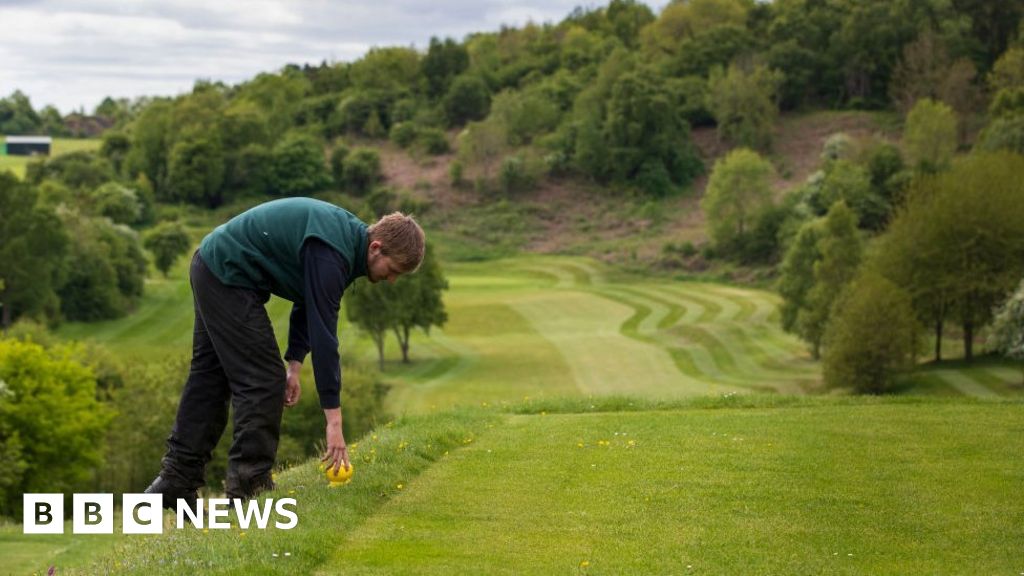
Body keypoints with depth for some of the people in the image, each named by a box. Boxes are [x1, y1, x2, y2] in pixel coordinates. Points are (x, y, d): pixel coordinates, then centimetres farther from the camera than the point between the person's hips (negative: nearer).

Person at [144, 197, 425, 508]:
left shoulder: (348, 236, 4)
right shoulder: (331, 252, -25)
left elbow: (308, 303, 14)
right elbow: (323, 333, -26)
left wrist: (294, 365, 6)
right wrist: (334, 421, -23)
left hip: (212, 266, 10)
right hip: (228, 275, -10)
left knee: (210, 379, 14)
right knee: (263, 380, -7)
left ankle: (175, 481, 19)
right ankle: (248, 487, 0)